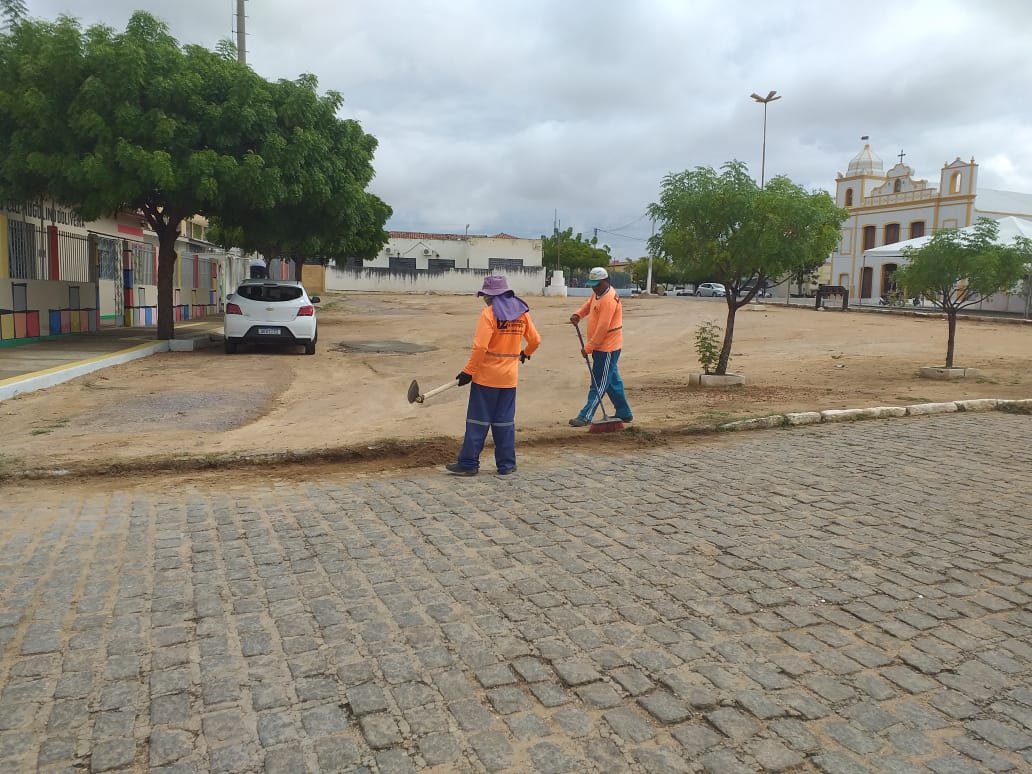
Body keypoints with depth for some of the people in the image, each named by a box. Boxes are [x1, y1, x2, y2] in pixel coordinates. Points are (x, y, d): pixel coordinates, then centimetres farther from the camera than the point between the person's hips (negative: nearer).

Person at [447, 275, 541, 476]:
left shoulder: (489, 314, -12)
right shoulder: (522, 312, 6)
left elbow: (480, 347, -18)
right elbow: (536, 340, 13)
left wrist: (468, 372, -12)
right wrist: (525, 353, 33)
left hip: (486, 376, -5)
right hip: (509, 377, 5)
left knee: (478, 421, 2)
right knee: (505, 421, 11)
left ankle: (468, 463, 6)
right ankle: (507, 465, 14)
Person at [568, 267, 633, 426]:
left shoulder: (609, 300, -22)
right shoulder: (598, 293, 8)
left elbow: (602, 328, -24)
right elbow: (589, 304, 23)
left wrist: (588, 347, -19)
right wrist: (578, 314, 1)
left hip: (607, 348, -10)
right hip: (604, 347, 10)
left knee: (599, 384, -5)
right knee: (612, 380, 16)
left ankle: (585, 417, -3)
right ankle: (624, 413, 25)